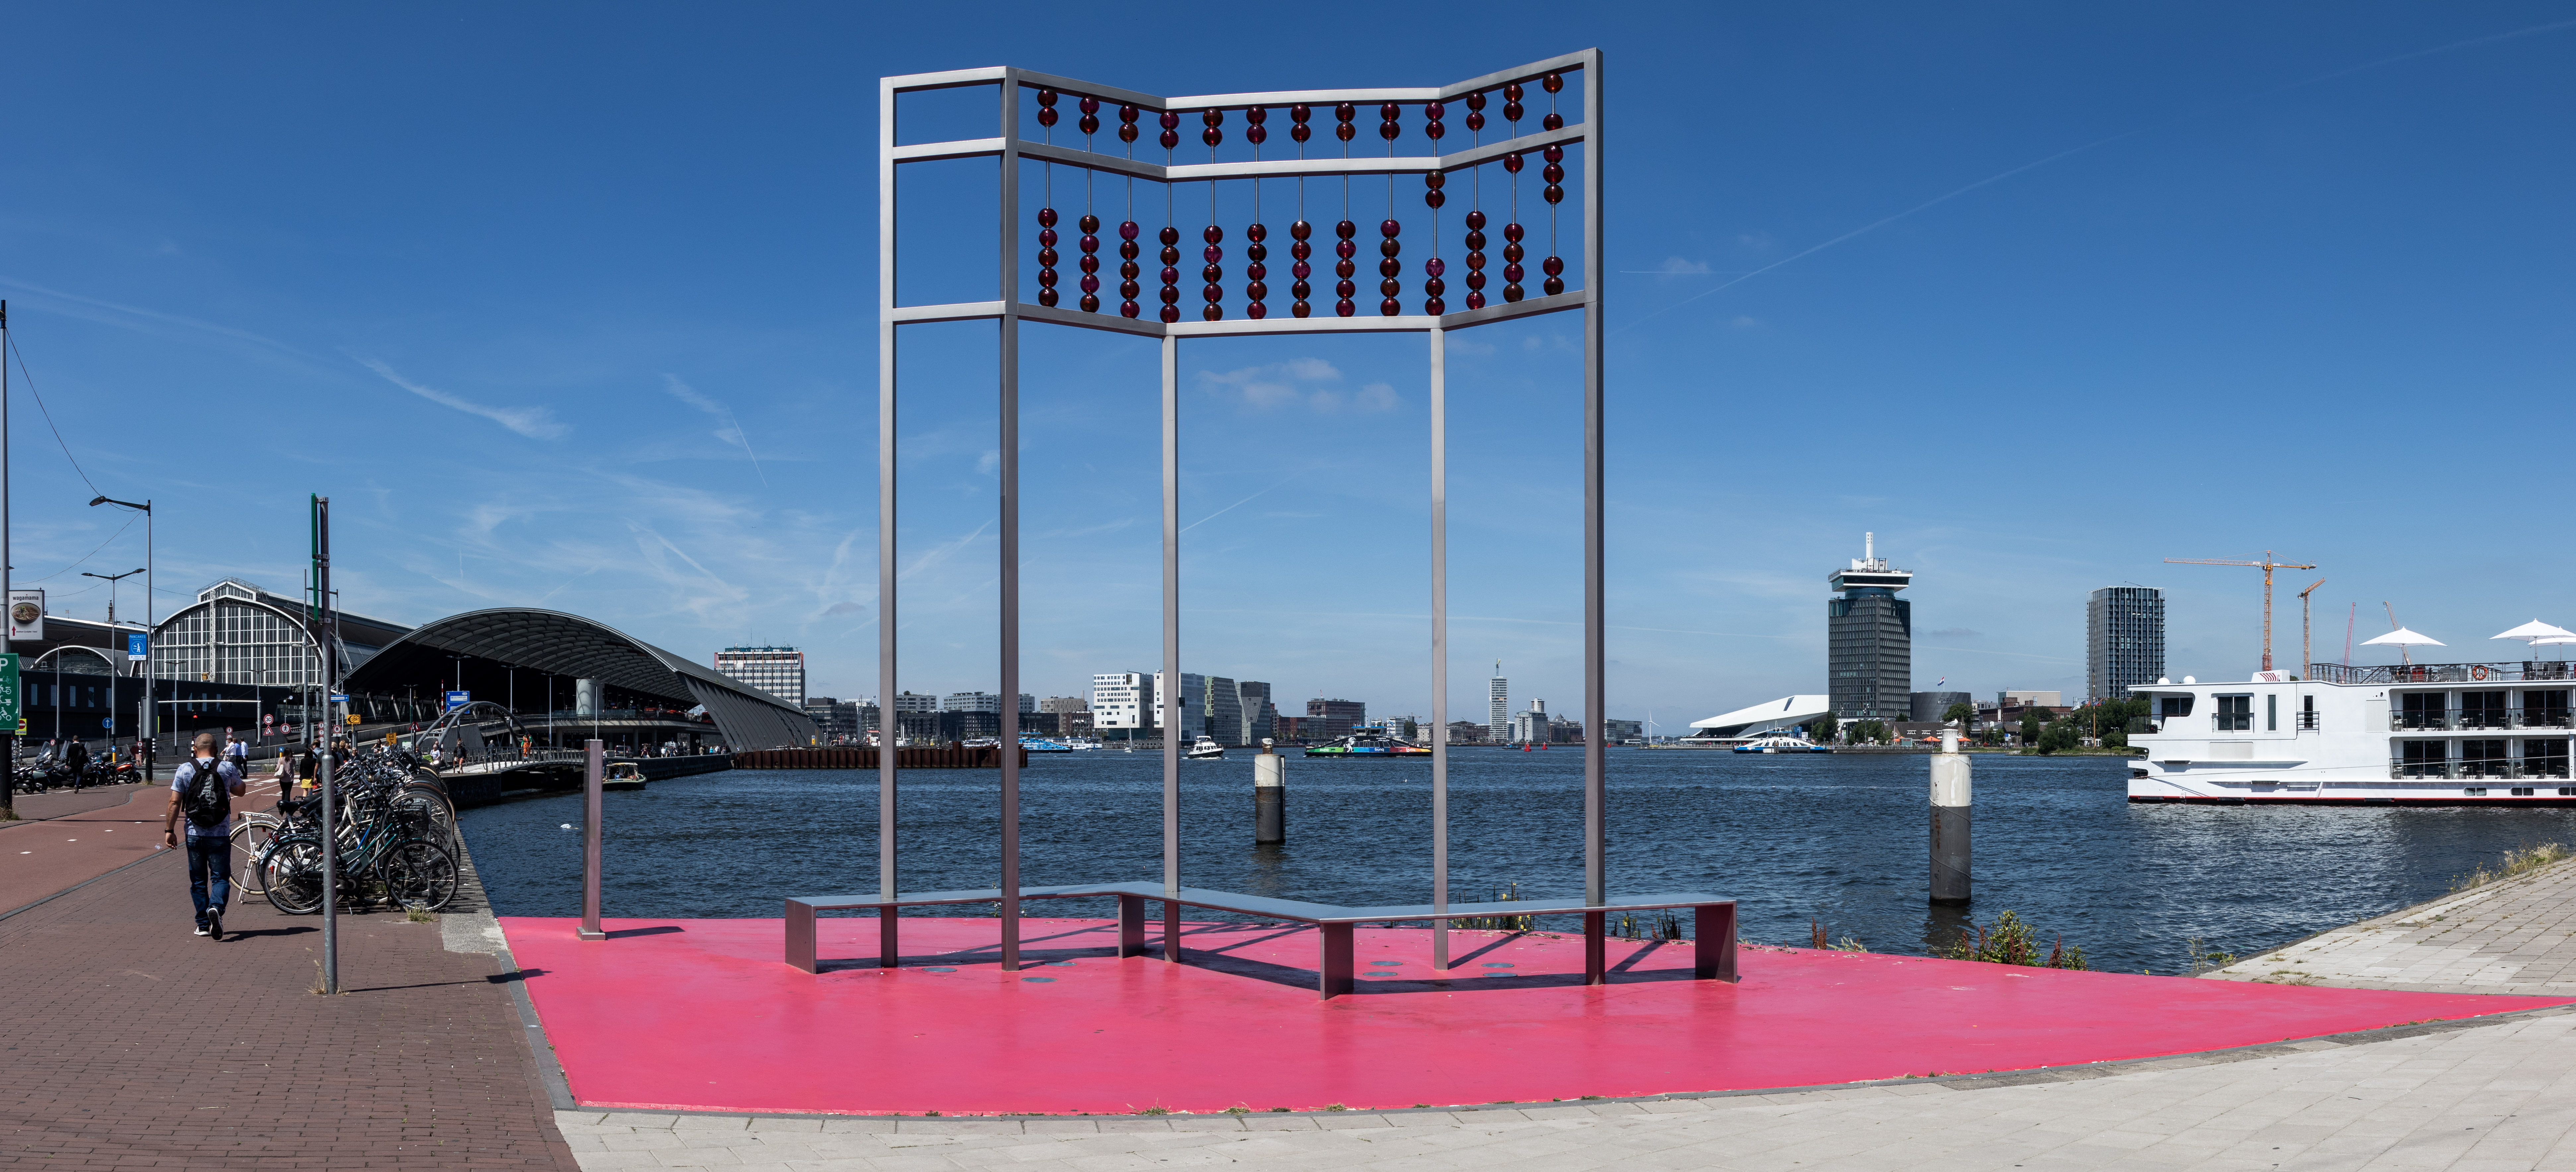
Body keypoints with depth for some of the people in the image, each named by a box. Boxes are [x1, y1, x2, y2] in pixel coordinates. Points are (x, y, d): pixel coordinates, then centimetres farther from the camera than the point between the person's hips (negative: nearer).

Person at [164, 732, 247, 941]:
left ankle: (203, 925, 14)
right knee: (220, 877, 2)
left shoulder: (185, 770, 0)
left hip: (194, 834, 1)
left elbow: (175, 802, -2)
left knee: (198, 880, 12)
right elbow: (240, 791, 16)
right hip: (221, 834, -1)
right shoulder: (227, 768, 0)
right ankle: (216, 907, -27)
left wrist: (169, 830, 4)